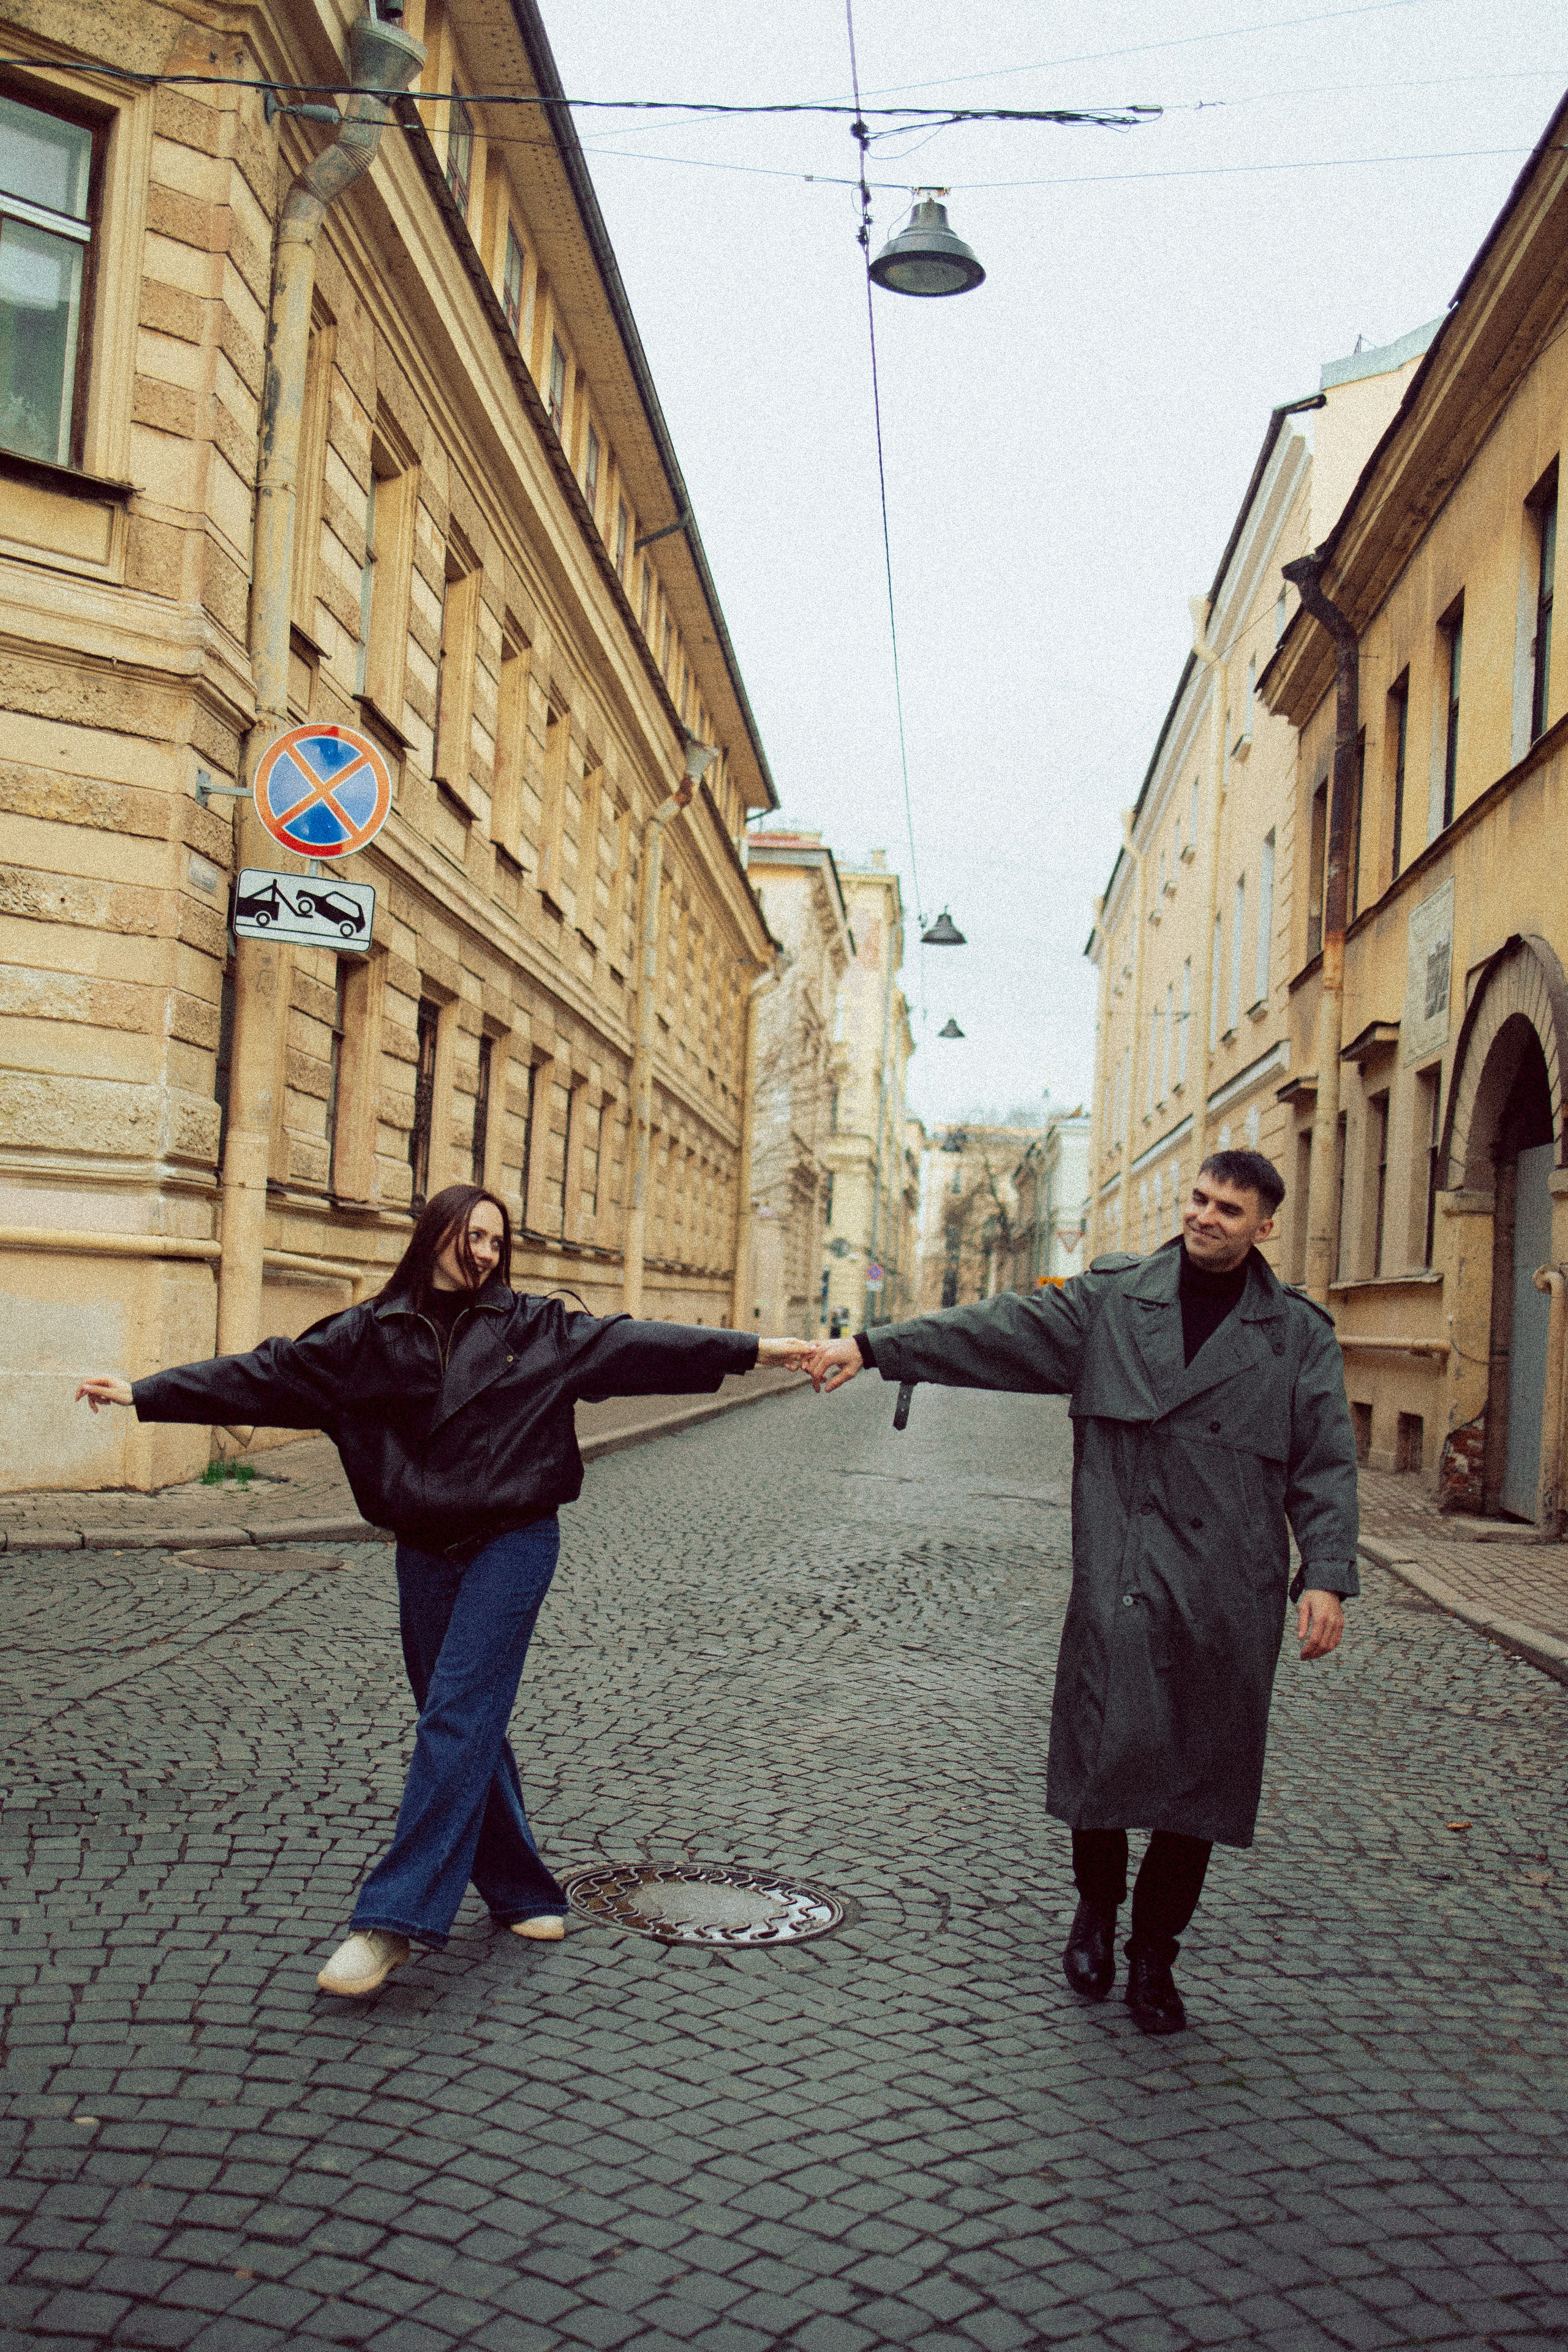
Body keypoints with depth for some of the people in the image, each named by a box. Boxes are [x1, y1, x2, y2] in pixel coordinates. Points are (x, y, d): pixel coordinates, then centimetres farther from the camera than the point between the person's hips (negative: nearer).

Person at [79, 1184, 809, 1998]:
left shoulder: (533, 1328, 2)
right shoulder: (369, 1335, 6)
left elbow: (632, 1343, -2)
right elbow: (264, 1373, 6)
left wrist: (754, 1349, -9)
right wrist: (143, 1392, 3)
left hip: (512, 1544, -3)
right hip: (425, 1555, 3)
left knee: (456, 1721, -10)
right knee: (469, 1727, 9)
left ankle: (394, 1919, -9)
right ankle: (525, 1895, 24)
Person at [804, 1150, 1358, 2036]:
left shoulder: (1299, 1334, 7)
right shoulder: (1110, 1300, 7)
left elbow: (1326, 1465, 6)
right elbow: (997, 1330, 1)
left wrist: (1327, 1577, -5)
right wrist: (873, 1347, -8)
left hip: (1233, 1595, 1)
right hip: (1121, 1573, -1)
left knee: (1202, 1773, 6)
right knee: (1107, 1745, -9)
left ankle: (1154, 1955, 26)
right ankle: (1097, 1904, 23)